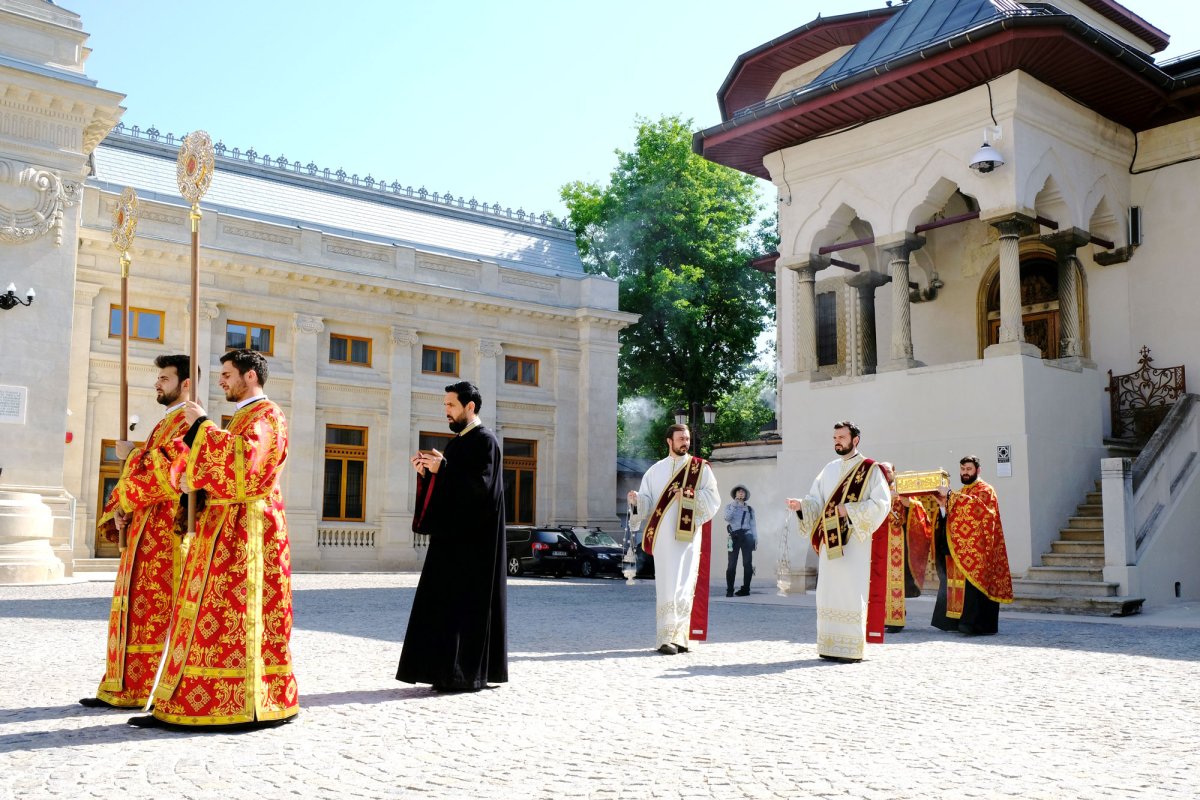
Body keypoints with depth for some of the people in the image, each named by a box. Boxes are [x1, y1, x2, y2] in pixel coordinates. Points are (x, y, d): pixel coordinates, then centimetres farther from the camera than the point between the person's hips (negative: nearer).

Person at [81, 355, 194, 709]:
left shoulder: (189, 422, -9)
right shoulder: (165, 423, 22)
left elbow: (169, 471, -21)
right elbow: (145, 471, 19)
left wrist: (132, 454, -7)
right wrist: (121, 509, 4)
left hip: (166, 530, -10)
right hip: (144, 529, 10)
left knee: (154, 608, -7)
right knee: (133, 604, 10)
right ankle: (124, 687, 14)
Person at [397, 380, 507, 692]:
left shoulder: (485, 441, -9)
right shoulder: (457, 442, 17)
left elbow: (481, 484, -20)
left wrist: (442, 468, -20)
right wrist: (427, 472, 2)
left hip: (472, 538, -9)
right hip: (451, 534, 9)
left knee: (467, 602, -7)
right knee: (445, 601, 9)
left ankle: (467, 673, -1)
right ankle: (450, 669, 15)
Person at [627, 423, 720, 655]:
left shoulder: (700, 468, 8)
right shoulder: (656, 470, 11)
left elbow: (713, 500, 1)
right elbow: (646, 502, 7)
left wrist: (690, 495, -14)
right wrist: (636, 499, -15)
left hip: (689, 534, 0)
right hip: (663, 536, 0)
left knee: (685, 586, 0)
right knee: (667, 585, -6)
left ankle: (679, 636, 7)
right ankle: (667, 638, -5)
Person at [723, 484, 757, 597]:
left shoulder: (749, 508, 16)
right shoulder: (729, 507, 13)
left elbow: (753, 524, 15)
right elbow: (727, 518, -6)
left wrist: (756, 539, 6)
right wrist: (734, 505, -9)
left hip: (747, 536, 1)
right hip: (734, 537, -1)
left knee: (747, 563, -4)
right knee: (732, 564, -7)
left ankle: (745, 589, 2)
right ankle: (729, 590, -6)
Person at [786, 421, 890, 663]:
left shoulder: (869, 469, 0)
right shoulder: (830, 469, 16)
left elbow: (881, 502, -8)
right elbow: (816, 500, 12)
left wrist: (849, 510, -15)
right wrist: (801, 504, -9)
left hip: (853, 543, -6)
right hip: (829, 543, 6)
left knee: (850, 592, -7)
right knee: (828, 593, 5)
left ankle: (852, 649, -2)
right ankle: (831, 646, 10)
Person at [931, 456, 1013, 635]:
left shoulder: (985, 490, 0)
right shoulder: (961, 494, 24)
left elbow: (975, 505, -21)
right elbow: (951, 517, 19)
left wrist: (950, 496, -21)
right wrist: (943, 505, 0)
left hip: (975, 549, -7)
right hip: (959, 549, 7)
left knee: (973, 581, -14)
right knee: (959, 581, 1)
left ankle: (973, 622, -18)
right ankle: (961, 620, 3)